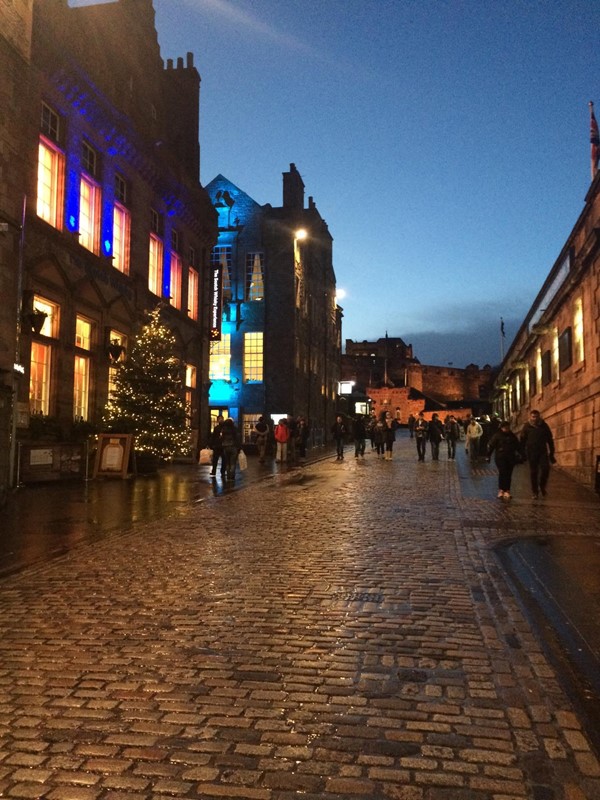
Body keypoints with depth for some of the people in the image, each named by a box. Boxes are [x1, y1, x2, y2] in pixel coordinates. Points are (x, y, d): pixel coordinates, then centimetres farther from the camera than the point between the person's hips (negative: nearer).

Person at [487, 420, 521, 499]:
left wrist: (520, 454, 14)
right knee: (502, 473, -15)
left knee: (508, 475, 4)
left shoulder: (512, 436, 11)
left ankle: (507, 491, 9)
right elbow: (490, 445, -4)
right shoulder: (497, 435, -4)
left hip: (511, 458, 4)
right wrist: (488, 456, -6)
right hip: (500, 458, -4)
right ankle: (501, 490, -7)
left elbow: (518, 446, 19)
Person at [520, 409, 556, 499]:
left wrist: (551, 454, 6)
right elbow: (522, 441, 3)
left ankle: (542, 486, 11)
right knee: (533, 472, 3)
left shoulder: (544, 426, 3)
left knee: (545, 468, -14)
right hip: (531, 452, -1)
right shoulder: (527, 426, 1)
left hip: (543, 451, 1)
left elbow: (550, 440, 8)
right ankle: (534, 492, 11)